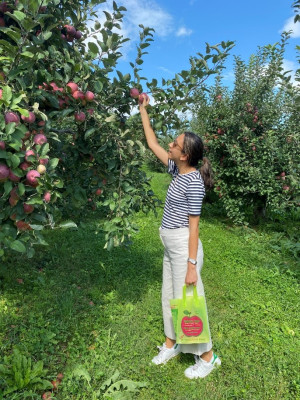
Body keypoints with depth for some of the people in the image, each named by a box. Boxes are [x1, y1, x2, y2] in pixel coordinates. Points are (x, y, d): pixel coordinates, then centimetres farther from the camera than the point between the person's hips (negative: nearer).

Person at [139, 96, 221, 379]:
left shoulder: (193, 182, -20)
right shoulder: (176, 169, 3)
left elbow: (194, 227, -19)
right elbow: (152, 143, 13)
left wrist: (192, 266, -18)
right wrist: (143, 110, 18)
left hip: (183, 246, -8)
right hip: (170, 244, 9)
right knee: (169, 296, 20)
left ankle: (207, 356, 29)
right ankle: (171, 344, 41)